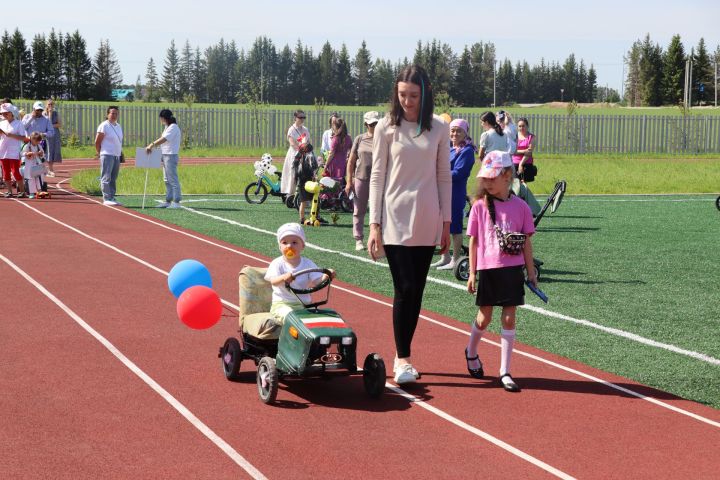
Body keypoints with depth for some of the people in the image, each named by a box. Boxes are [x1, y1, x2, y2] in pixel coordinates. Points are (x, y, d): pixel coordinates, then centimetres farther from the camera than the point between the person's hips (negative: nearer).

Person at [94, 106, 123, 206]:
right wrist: (99, 153, -1)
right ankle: (106, 199, -8)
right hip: (107, 155, -8)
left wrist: (121, 154, 14)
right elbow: (97, 141, -7)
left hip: (117, 156, 8)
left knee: (113, 179, 10)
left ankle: (112, 198, 14)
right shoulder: (104, 126, -8)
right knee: (106, 178, -7)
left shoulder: (118, 126, 16)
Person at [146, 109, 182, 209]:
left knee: (173, 179, -9)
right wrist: (152, 146, 8)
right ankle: (168, 201, 18)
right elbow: (162, 140, 17)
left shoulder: (173, 127, -14)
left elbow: (163, 139, -23)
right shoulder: (167, 127, 17)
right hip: (165, 155, 10)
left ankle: (176, 202, -9)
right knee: (167, 180, 13)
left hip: (171, 155, -10)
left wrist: (152, 145, -21)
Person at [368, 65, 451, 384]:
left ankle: (403, 355, 17)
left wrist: (446, 221, 6)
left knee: (416, 291, 6)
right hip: (395, 219, -3)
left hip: (427, 222, 3)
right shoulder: (387, 127, -1)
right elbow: (377, 176, -1)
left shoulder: (438, 129, 6)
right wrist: (374, 225, -5)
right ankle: (402, 358, 3)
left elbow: (443, 177, 9)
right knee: (405, 289, -8)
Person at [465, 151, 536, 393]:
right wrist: (472, 273, 0)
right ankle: (471, 352, 40)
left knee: (509, 318, 1)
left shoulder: (520, 207, -2)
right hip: (488, 270, 0)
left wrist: (531, 271, 3)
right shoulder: (480, 206, -3)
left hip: (513, 270, 0)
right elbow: (473, 241, 1)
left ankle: (505, 371, 7)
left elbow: (526, 241, 3)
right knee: (484, 318, 11)